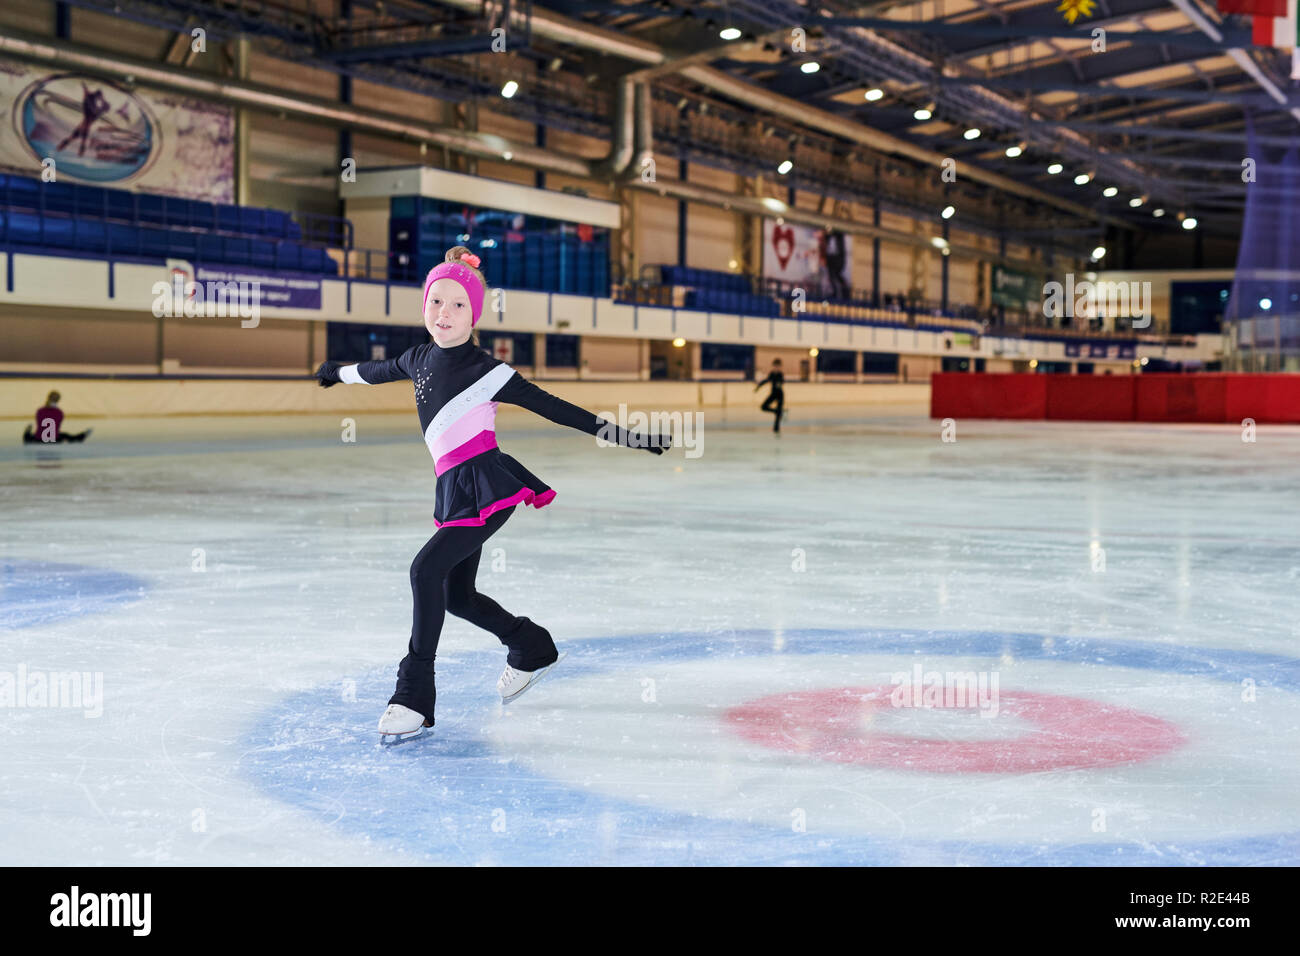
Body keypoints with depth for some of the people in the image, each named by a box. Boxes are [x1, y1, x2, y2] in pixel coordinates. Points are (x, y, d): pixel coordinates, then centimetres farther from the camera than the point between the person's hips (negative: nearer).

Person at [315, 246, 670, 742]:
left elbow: (554, 408, -7)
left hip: (486, 486, -8)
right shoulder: (421, 358, 10)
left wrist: (632, 438, -8)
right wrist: (340, 371, 53)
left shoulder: (486, 370, -9)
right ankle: (531, 646, 39)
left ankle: (415, 696, -13)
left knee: (427, 569, -20)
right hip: (453, 487, 8)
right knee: (456, 595, 13)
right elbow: (381, 370, 34)